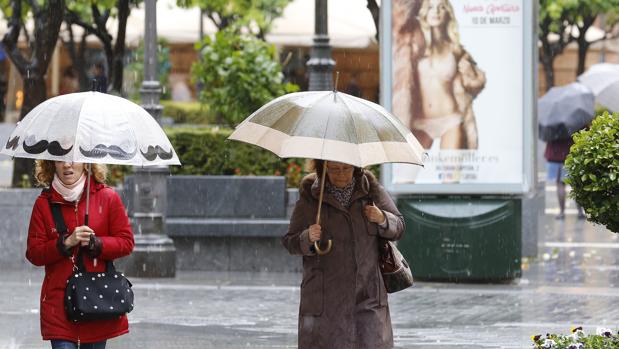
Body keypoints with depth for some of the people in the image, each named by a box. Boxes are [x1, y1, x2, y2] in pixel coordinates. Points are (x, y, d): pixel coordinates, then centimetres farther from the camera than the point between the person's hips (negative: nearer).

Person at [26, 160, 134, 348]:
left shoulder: (107, 197, 4)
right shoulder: (44, 203, 5)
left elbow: (126, 242, 3)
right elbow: (34, 253, 2)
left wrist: (95, 243, -13)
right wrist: (66, 242, -13)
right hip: (59, 302, 0)